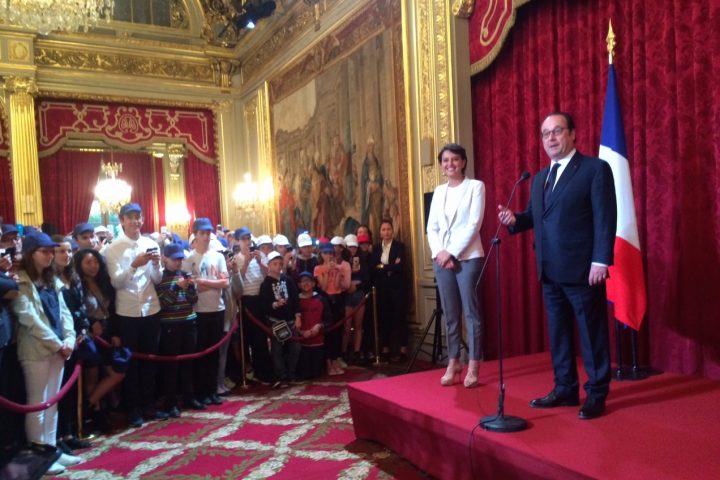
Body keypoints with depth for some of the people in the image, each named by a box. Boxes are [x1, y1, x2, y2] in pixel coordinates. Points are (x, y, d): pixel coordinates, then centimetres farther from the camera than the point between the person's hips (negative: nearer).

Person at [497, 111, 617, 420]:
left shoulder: (595, 168, -5)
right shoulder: (540, 178, 18)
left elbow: (605, 218, -12)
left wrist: (600, 260, -19)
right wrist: (514, 219, -5)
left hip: (582, 269, -7)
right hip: (550, 271, 7)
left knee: (592, 333, 4)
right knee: (557, 333, 14)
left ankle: (596, 395, 17)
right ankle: (565, 389, 27)